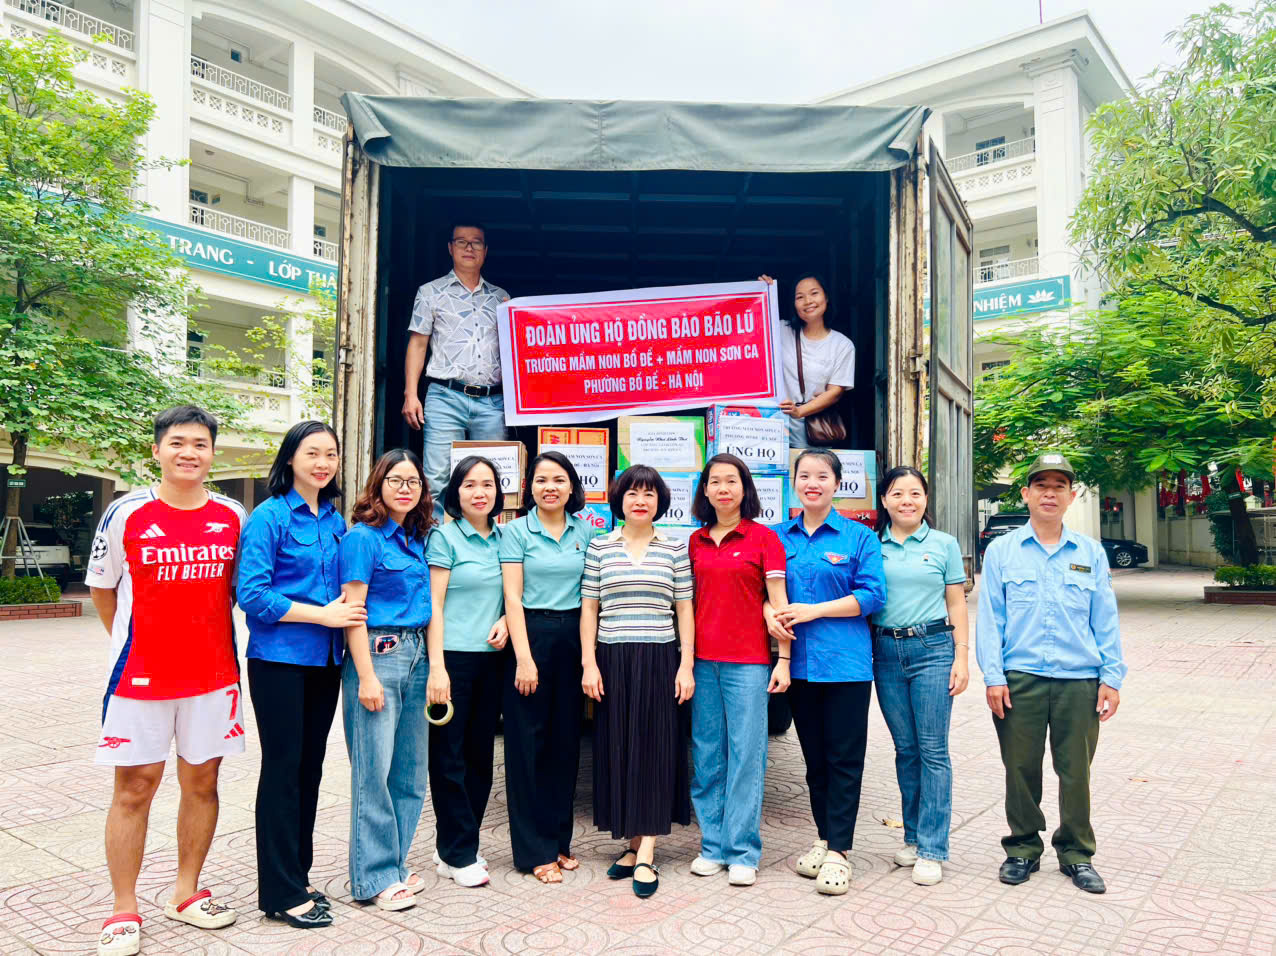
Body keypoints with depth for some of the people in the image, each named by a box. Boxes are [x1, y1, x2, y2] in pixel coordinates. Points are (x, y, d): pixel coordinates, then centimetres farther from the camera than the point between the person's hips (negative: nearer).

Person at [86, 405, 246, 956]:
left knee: (201, 782, 11)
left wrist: (208, 628, 9)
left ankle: (186, 893, 28)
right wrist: (131, 641, 6)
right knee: (134, 789, 5)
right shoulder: (126, 514, -5)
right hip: (140, 677, -2)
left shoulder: (234, 516, 1)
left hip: (212, 675, 3)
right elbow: (101, 588, 6)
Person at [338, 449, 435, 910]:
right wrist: (366, 676, -15)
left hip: (415, 654, 7)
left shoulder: (416, 539, 13)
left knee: (410, 768, 11)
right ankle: (374, 877, 11)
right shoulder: (362, 537, -7)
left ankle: (394, 863, 25)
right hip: (377, 652, -7)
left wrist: (433, 666, 11)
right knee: (374, 769, -1)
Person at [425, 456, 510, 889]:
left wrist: (504, 620, -1)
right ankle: (458, 854, 14)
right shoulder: (444, 536, -5)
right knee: (449, 756, 2)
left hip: (491, 658, 6)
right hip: (453, 657, -6)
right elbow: (434, 604, -9)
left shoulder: (502, 538, 10)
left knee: (481, 753, 11)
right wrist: (436, 667, -14)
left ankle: (457, 845, 26)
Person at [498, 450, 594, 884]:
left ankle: (559, 839, 24)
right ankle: (535, 850, 12)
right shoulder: (517, 531, -2)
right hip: (531, 635, -3)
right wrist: (524, 657, -13)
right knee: (528, 742, 2)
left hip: (572, 637, 4)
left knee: (566, 740, 9)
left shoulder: (585, 531, 8)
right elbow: (513, 596, -7)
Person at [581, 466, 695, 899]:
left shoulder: (675, 548, 5)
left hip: (660, 661, -1)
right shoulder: (600, 547, 6)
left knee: (656, 750, -1)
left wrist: (686, 665, -2)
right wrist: (589, 663, -2)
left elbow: (684, 609, 5)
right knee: (617, 750, 5)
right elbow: (589, 609, 6)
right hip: (612, 661, 1)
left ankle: (645, 854, 3)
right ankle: (633, 843, 19)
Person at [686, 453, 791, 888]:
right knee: (706, 755, 9)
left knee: (746, 754, 0)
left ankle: (742, 852, 12)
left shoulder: (763, 538, -1)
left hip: (748, 660, -4)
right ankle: (713, 845, 21)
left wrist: (784, 659, -6)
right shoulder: (696, 542, 11)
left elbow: (778, 603, -2)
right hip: (702, 659, 4)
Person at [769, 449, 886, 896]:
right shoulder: (778, 537, 10)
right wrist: (770, 612, -11)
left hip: (845, 662, -3)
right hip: (798, 662, 3)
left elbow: (872, 594, -7)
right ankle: (823, 838, 27)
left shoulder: (859, 537, 1)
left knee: (844, 758, 1)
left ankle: (838, 851, 10)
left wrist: (811, 611, -14)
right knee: (813, 756, 13)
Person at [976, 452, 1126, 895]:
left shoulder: (1091, 553, 9)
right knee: (1021, 769, 6)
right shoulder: (1001, 551, 5)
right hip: (1019, 679, -1)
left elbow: (1106, 621, 9)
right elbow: (989, 618, 2)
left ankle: (1076, 854, 25)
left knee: (1076, 771, 7)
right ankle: (1023, 849, 23)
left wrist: (1112, 677, 3)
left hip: (1079, 680, 1)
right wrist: (993, 676, -5)